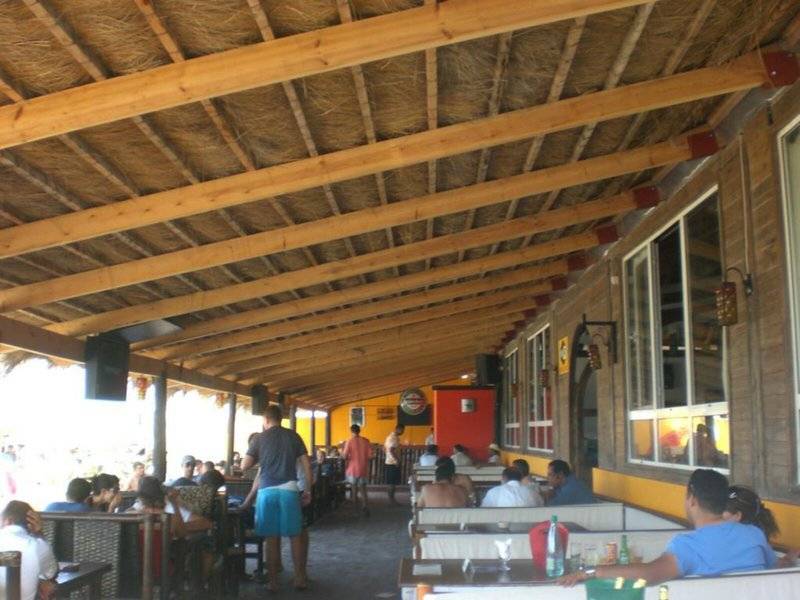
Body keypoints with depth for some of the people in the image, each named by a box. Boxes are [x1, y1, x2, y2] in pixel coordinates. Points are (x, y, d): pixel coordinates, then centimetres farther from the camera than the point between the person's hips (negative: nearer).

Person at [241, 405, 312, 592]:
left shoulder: (259, 438, 3)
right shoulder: (293, 436, 7)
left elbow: (245, 466, 2)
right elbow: (306, 464, 5)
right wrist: (309, 489, 12)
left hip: (267, 491, -1)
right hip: (289, 490, 1)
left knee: (272, 536, 5)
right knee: (295, 535, 9)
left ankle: (273, 580, 10)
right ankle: (300, 578, 12)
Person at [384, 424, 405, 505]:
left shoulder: (390, 436, 13)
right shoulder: (395, 438, -18)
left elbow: (384, 448, 20)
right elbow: (391, 450, -27)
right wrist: (396, 460, -24)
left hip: (388, 462, 10)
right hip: (393, 464, -10)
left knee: (391, 483, 14)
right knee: (393, 483, -4)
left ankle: (391, 498, 18)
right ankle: (391, 499, 0)